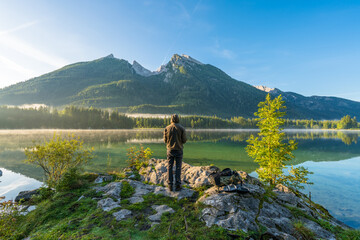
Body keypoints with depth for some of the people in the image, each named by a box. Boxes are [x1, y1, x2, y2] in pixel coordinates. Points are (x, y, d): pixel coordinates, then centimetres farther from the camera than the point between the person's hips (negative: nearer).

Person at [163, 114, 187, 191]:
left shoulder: (167, 128, -2)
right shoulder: (181, 128, -6)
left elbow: (165, 140, 3)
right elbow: (184, 140, -6)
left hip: (170, 150, 1)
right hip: (179, 150, -1)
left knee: (169, 167, 8)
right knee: (178, 167, 6)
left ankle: (170, 185, 10)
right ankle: (178, 185, 8)